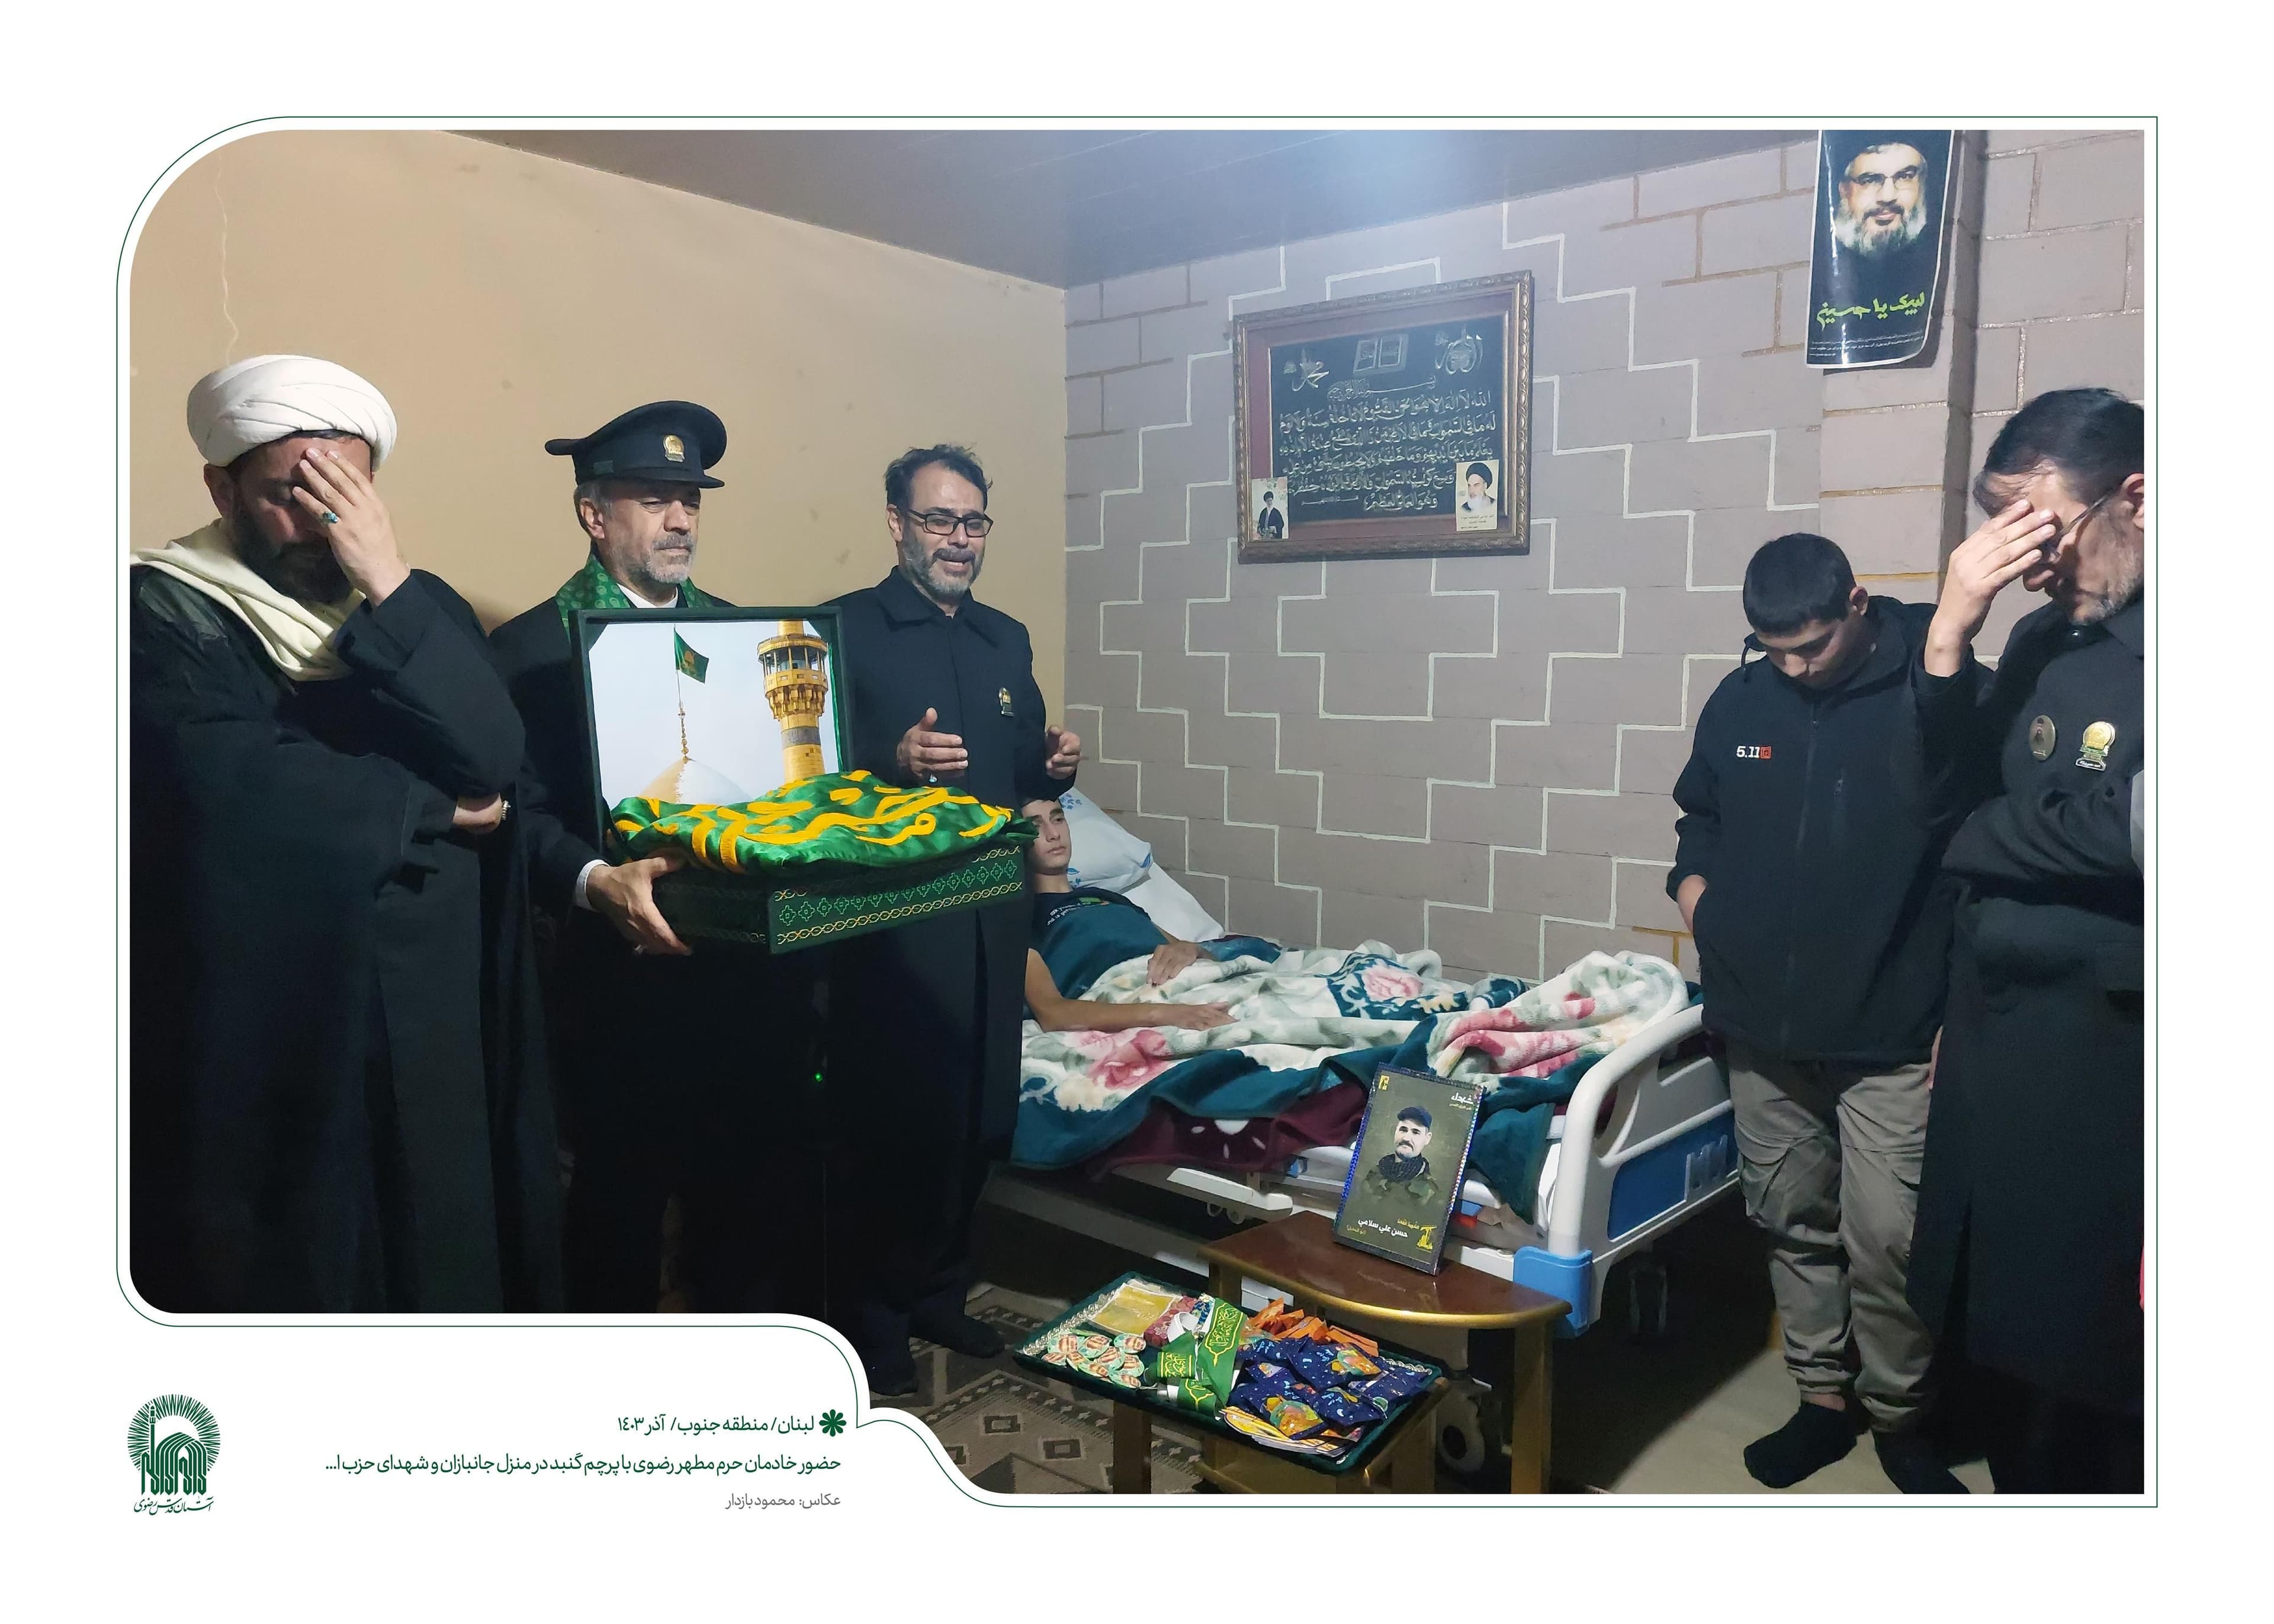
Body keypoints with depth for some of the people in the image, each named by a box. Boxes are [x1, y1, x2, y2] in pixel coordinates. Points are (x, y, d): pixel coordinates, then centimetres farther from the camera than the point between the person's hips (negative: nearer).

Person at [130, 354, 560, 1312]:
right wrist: (430, 806, -9)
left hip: (441, 1022, 4)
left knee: (453, 1259, 13)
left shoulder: (420, 605, 8)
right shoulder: (162, 614, -5)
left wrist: (389, 586, -16)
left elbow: (495, 756, -8)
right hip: (261, 1038, -4)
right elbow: (227, 785, -22)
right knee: (286, 1275, 7)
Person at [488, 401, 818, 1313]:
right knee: (621, 1207, 10)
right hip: (625, 982, -5)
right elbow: (523, 813, -14)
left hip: (756, 975, 5)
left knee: (753, 1202, 16)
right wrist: (596, 883, -32)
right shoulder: (533, 647, -5)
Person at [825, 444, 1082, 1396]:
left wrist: (1056, 763, -1)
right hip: (886, 918, -6)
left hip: (990, 918, 6)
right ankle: (864, 1312, 18)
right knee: (878, 1115, 0)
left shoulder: (1006, 640, 16)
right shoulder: (846, 629, -3)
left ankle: (937, 1291, 30)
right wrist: (889, 761, -26)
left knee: (974, 1113, 11)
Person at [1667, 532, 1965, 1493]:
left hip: (1890, 1034, -4)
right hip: (1761, 1026, 4)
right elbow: (1701, 813, 21)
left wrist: (1960, 1013, -13)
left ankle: (1900, 1420, 23)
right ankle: (1824, 1399, 32)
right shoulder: (1740, 701, 4)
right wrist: (1694, 881, 0)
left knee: (1887, 1241, -1)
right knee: (1793, 1223, 15)